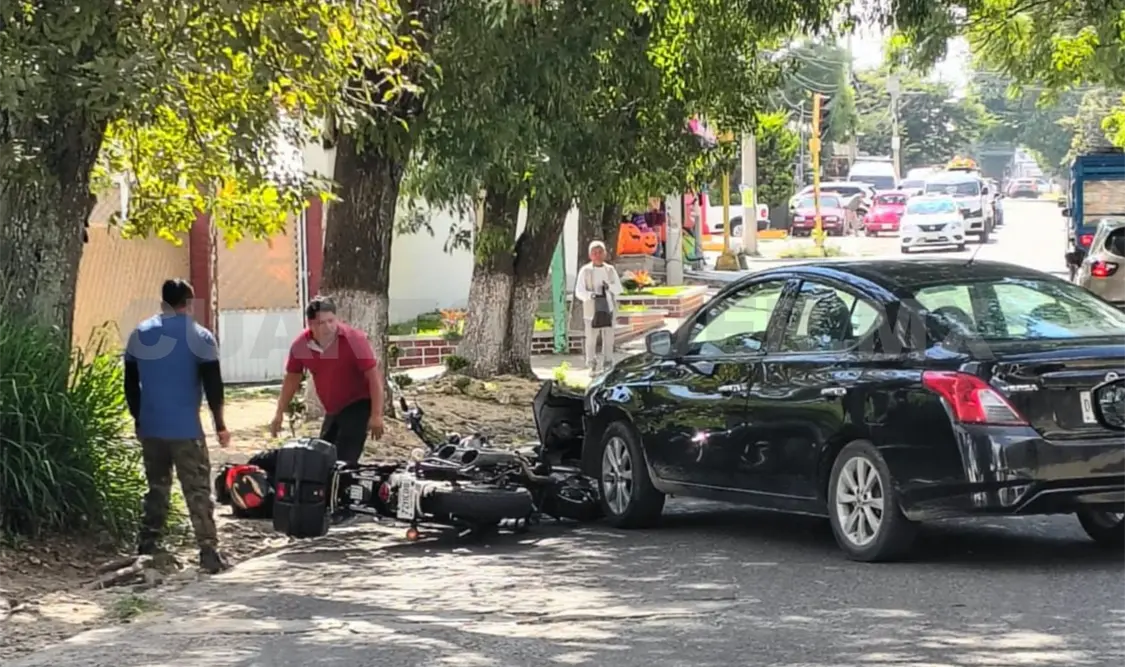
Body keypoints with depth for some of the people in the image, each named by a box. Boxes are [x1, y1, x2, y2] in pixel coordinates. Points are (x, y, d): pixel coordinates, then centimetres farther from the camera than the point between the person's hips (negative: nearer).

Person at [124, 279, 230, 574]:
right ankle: (209, 552, -4)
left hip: (150, 428, 4)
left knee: (157, 489, 14)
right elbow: (213, 385, -8)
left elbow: (130, 383, 12)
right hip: (185, 429, -4)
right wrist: (220, 425, 0)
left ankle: (147, 549, 11)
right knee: (198, 491, -1)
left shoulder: (140, 334, 7)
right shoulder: (199, 337, -6)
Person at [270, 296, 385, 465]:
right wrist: (279, 414, 7)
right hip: (332, 411, 7)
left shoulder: (354, 339, -22)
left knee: (344, 461, -18)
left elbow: (374, 376, -21)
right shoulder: (300, 345, -8)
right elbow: (292, 378, 8)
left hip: (358, 407, -7)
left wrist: (376, 415, -27)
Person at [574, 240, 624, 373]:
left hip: (608, 307, 3)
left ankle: (607, 364, 12)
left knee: (608, 337, 3)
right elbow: (579, 291, -5)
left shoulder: (610, 270, 9)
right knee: (591, 338, -3)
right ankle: (592, 365, 6)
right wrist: (590, 295, -25)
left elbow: (619, 288, 8)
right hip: (591, 309, -3)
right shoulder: (585, 271, -1)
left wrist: (609, 287, -14)